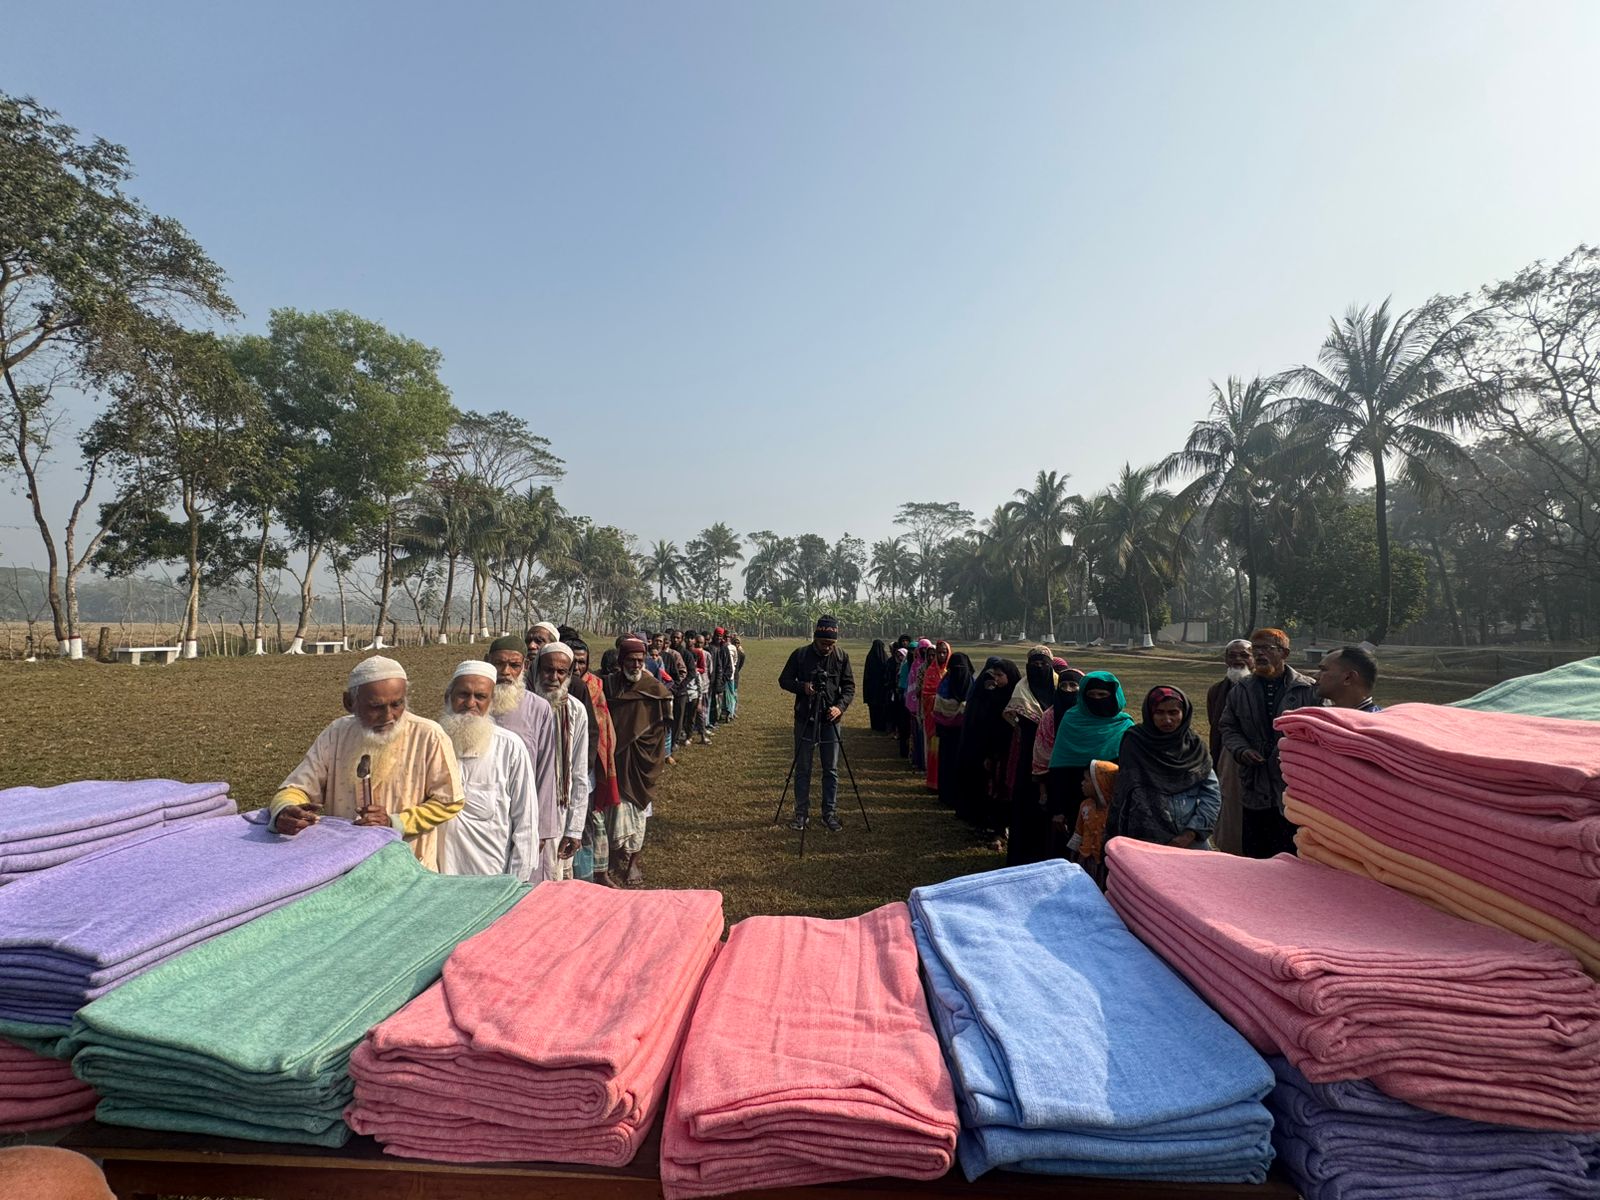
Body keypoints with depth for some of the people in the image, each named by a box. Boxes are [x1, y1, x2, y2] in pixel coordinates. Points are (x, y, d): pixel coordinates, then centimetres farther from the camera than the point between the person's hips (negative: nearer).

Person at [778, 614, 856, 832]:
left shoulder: (842, 657, -1)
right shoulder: (800, 654, -5)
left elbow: (849, 686, 1)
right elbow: (784, 680, 1)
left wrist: (840, 706, -17)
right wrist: (801, 686, -18)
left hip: (830, 720, 1)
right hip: (805, 719, -1)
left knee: (831, 770, 5)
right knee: (802, 769, 6)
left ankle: (830, 814, 16)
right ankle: (801, 813, 18)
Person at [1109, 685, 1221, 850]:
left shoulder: (1195, 746, 6)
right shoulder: (1134, 743, -2)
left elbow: (1212, 794, 2)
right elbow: (1126, 796, -5)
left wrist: (1191, 833, -10)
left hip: (1192, 840, 3)